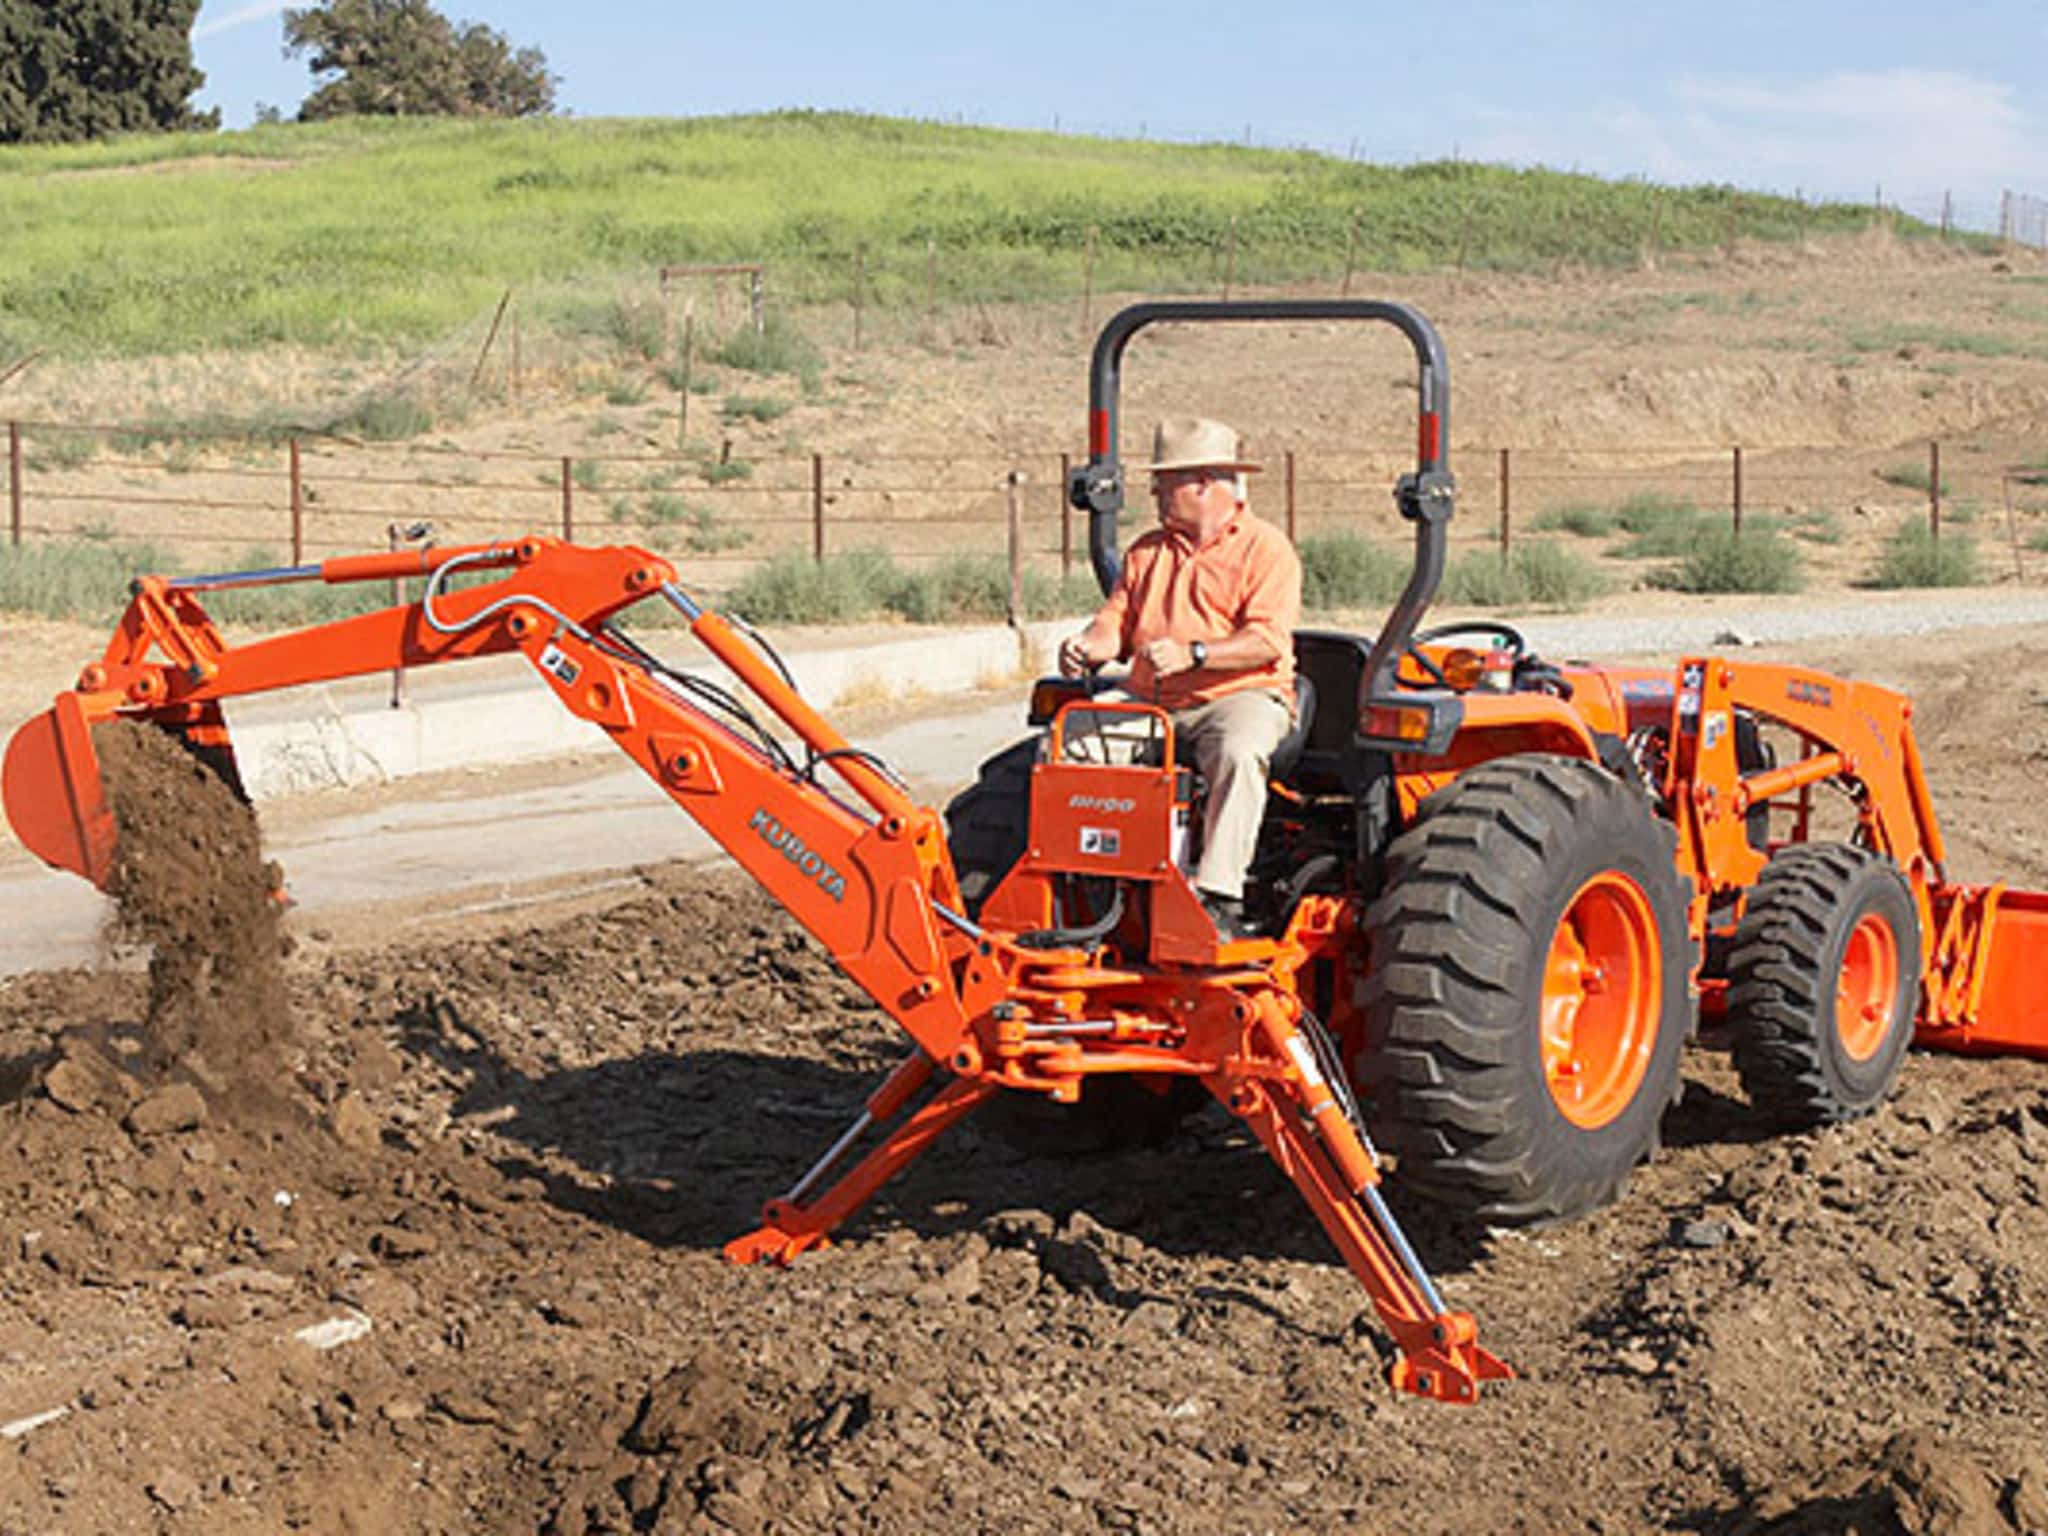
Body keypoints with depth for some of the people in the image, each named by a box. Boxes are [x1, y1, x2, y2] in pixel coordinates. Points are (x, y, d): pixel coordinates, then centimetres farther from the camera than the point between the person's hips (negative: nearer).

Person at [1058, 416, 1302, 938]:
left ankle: (1219, 895, -40)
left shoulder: (1266, 548, 0)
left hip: (1241, 695, -5)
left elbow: (1268, 640, -13)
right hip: (1149, 701, 5)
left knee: (1239, 753, -39)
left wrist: (1192, 653, -28)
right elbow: (1117, 621, 17)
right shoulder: (1147, 552, 22)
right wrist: (1089, 646, -8)